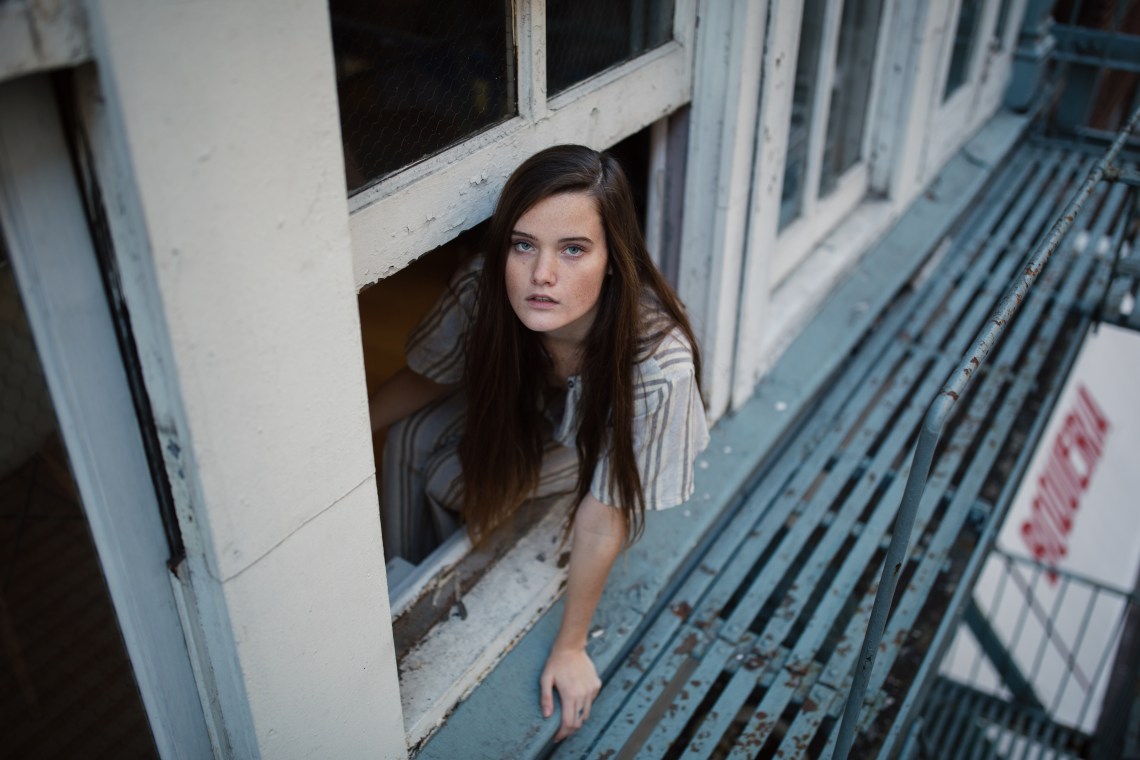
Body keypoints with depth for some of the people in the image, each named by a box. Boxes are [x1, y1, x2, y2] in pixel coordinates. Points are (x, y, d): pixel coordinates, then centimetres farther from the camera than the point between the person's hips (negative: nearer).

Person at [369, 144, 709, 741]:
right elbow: (425, 379, -13)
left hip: (599, 438, -3)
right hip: (522, 402, 3)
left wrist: (570, 646, -21)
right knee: (410, 441, -14)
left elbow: (602, 515, -33)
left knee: (454, 481, -20)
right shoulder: (479, 293, -35)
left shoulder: (657, 363, -44)